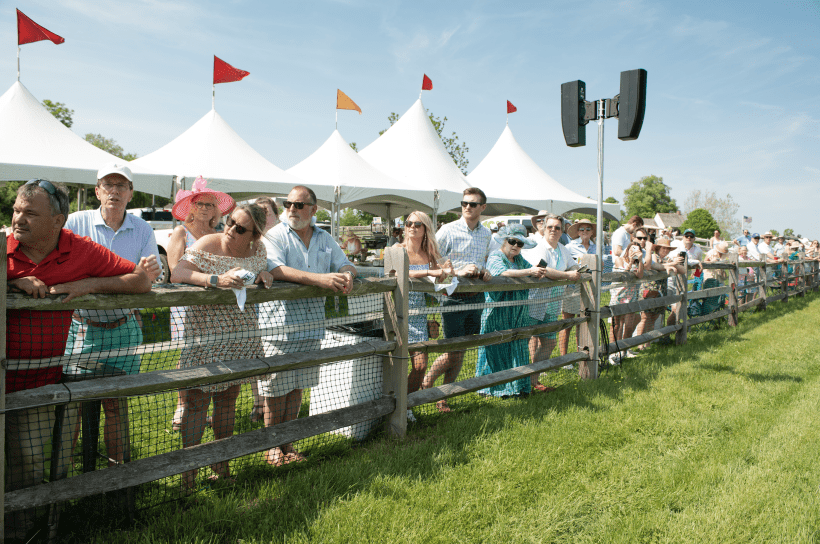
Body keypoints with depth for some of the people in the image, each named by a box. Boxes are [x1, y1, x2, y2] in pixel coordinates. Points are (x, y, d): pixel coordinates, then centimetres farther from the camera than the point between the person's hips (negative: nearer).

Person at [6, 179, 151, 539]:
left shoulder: (81, 251, -2)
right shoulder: (6, 249, -2)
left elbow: (142, 280, 0)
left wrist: (91, 284, -14)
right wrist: (12, 282, -17)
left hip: (38, 380, 0)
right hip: (6, 377, 0)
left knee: (30, 467, 4)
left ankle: (19, 527, 27)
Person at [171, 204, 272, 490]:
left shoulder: (258, 250, 1)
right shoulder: (207, 246, -13)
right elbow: (177, 274, -24)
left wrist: (264, 276, -6)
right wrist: (216, 280, -37)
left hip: (240, 336, 4)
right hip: (204, 335, -4)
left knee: (228, 399, 13)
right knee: (197, 401, -2)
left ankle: (221, 459, 29)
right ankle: (188, 469, 12)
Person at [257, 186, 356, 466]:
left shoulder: (324, 239, 14)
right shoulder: (276, 235, -4)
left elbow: (345, 264, 17)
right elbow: (275, 269, -20)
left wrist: (347, 275, -9)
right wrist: (319, 278, -28)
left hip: (310, 324, 5)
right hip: (279, 323, -5)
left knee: (297, 385, 11)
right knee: (277, 387, 1)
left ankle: (287, 443, 24)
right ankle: (271, 445, 17)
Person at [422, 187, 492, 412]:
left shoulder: (486, 234, 9)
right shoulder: (448, 231, -8)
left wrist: (484, 271, -1)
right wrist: (458, 271, -21)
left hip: (476, 298, 6)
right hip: (454, 297, -5)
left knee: (462, 352, 10)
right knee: (453, 352, -4)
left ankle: (443, 396, 23)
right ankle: (425, 385, 19)